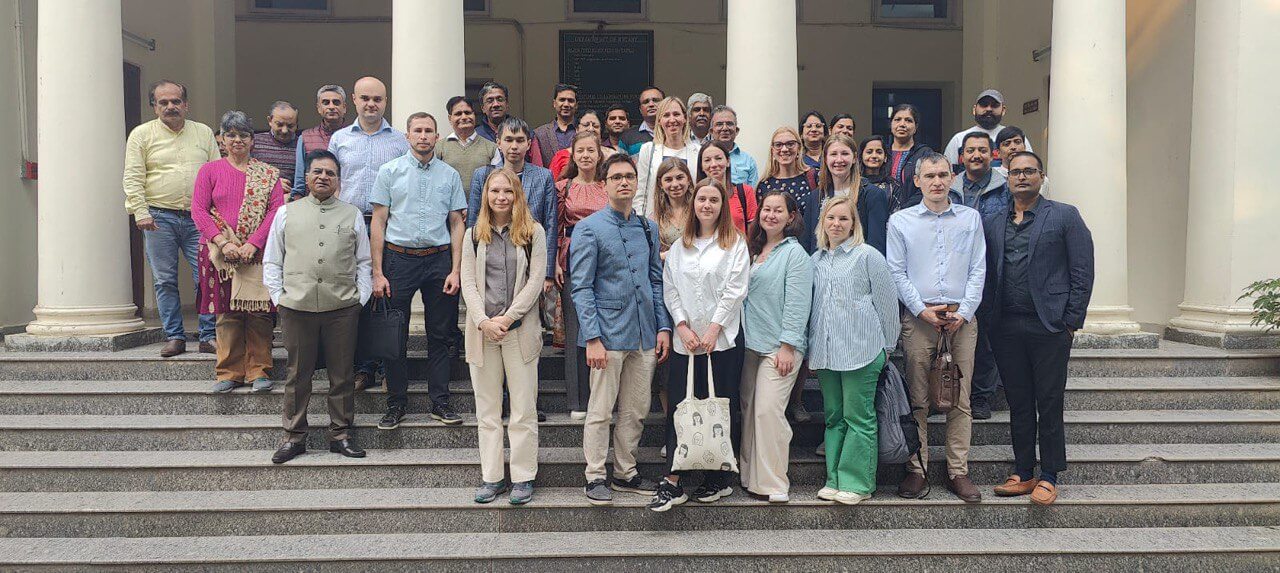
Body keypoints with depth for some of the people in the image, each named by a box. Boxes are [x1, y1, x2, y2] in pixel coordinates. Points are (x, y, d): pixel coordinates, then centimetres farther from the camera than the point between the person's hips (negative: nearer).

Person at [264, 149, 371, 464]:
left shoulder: (352, 215, 10)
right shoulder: (286, 213, 10)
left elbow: (364, 262, 12)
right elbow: (271, 261, 12)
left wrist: (361, 297, 3)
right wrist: (278, 297, 3)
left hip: (342, 308, 1)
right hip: (297, 306, 0)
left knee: (342, 374, 6)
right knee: (298, 374, 6)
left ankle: (341, 434, 18)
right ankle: (294, 437, 18)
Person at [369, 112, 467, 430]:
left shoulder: (450, 175, 8)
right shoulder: (390, 171, 4)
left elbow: (457, 224, 9)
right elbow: (378, 221, 2)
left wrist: (455, 270, -1)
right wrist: (377, 272, -4)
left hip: (439, 259, 1)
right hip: (399, 258, -1)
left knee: (440, 335, 6)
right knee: (395, 335, 3)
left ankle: (440, 402, 15)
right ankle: (396, 404, 14)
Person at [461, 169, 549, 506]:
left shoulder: (533, 232, 2)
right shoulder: (474, 235, 10)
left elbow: (535, 281, -4)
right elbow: (468, 283, 3)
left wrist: (507, 317, -11)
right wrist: (484, 322, -10)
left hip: (520, 330, -2)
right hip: (482, 330, 3)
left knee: (524, 409, 1)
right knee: (487, 411, 8)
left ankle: (523, 477, 10)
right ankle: (492, 477, 16)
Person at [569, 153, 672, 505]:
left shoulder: (648, 229, 12)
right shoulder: (589, 229, -4)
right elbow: (581, 288, -8)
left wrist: (663, 327, 6)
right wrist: (593, 338, -15)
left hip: (645, 336, 5)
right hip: (609, 334, -5)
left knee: (636, 411, 12)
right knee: (600, 411, 2)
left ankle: (625, 473, 26)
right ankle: (596, 477, 15)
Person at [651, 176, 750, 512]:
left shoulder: (735, 243, 2)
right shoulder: (680, 245, 13)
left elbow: (735, 289, -6)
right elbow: (670, 289, 8)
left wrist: (713, 328, -12)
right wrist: (683, 327, -5)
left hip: (723, 337, -3)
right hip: (686, 338, 3)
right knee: (678, 406, -2)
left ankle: (720, 480, 15)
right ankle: (672, 482, 1)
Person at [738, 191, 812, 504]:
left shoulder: (795, 253, -6)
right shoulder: (755, 251, 17)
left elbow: (797, 303, -12)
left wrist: (787, 346, -17)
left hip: (780, 346, -8)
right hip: (752, 343, 8)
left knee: (768, 410, -13)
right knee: (749, 410, 9)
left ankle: (774, 483, -3)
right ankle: (752, 477, 19)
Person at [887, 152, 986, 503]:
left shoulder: (971, 218, 11)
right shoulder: (900, 221, 6)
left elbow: (978, 269, 7)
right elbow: (896, 272, 2)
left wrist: (964, 311, -5)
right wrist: (922, 309, -8)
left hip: (962, 319, 2)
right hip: (918, 318, -1)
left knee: (961, 399, 3)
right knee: (918, 400, 2)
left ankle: (958, 471, 11)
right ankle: (916, 470, 9)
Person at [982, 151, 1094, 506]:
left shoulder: (1065, 216, 3)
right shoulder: (992, 223, 13)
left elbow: (1082, 273, -2)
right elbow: (984, 274, 11)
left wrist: (1071, 321, -8)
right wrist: (986, 318, 1)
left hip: (1049, 327, -3)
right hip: (1006, 327, 4)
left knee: (1049, 405, 3)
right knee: (1018, 404, 10)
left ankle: (1049, 477, 13)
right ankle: (1023, 474, 20)